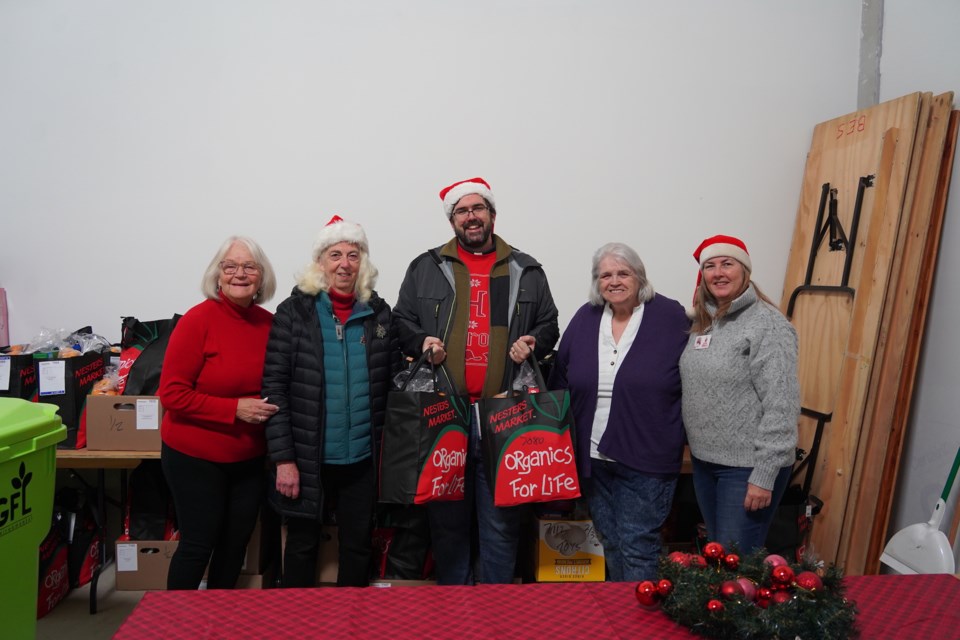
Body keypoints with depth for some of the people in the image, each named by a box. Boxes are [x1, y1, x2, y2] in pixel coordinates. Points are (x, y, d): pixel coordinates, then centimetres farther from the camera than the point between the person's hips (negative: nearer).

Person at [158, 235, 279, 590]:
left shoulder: (268, 323, -2)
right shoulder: (198, 321, -15)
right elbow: (172, 393, -17)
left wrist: (269, 406, -6)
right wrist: (235, 409, -22)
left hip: (250, 458, 5)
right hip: (196, 458, -5)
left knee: (235, 544, 17)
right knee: (198, 545, 6)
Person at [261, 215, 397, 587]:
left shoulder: (379, 313, 3)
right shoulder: (294, 312, -6)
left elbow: (392, 384, 7)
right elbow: (273, 387, -9)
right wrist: (283, 458, -13)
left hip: (362, 459, 3)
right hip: (306, 459, -2)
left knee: (359, 547, 16)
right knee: (302, 546, 14)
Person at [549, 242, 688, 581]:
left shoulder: (671, 317, -7)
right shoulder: (584, 319, 5)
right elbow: (560, 382, 10)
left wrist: (682, 436, -5)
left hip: (646, 459, -4)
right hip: (593, 457, 5)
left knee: (637, 545, 0)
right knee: (610, 542, 16)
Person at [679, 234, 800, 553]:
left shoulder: (768, 324, -14)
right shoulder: (702, 321, 9)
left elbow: (781, 406, -19)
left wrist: (764, 476, -20)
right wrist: (697, 449, 13)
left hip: (747, 466, -7)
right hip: (704, 460, 7)